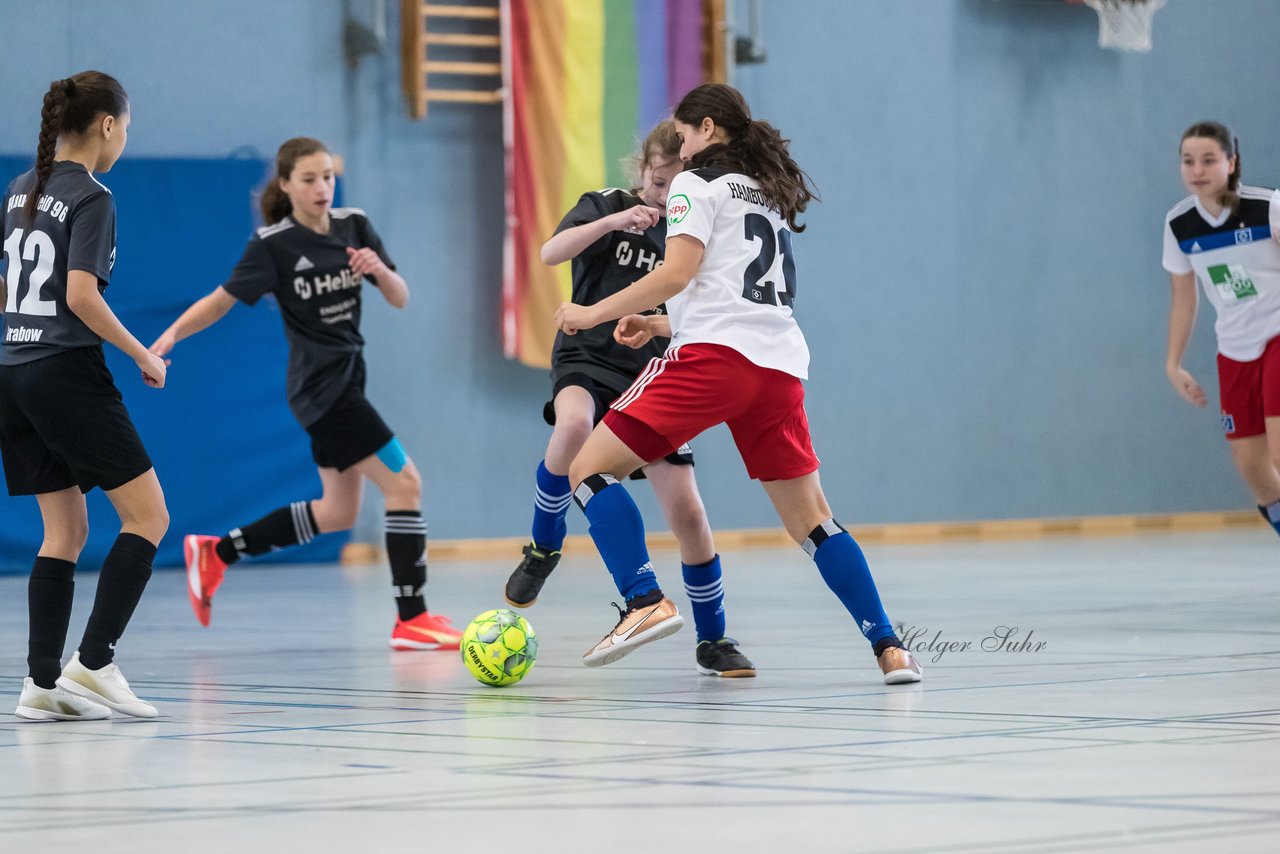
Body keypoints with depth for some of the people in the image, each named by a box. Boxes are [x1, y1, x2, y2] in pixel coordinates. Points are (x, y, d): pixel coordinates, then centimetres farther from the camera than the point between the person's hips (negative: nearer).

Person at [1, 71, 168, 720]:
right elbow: (81, 295, -20)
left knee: (65, 531, 12)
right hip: (68, 372, -8)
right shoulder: (91, 199, -10)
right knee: (148, 515, -2)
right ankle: (93, 663, -10)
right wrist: (143, 356, -10)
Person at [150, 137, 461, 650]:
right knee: (404, 483, -14)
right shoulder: (273, 244, -12)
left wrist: (379, 268, -19)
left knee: (338, 513, 17)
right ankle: (411, 619, -11)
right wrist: (173, 333, -25)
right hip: (321, 386, -8)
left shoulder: (354, 226, 3)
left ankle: (215, 552, 28)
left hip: (346, 379, 8)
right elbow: (222, 300, -9)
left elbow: (400, 300, 2)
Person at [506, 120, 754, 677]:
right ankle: (544, 548, -14)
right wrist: (613, 221, -33)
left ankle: (712, 641, 12)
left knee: (688, 514, -6)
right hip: (588, 359, -3)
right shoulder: (607, 207, -1)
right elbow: (551, 252, -19)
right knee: (575, 425, -39)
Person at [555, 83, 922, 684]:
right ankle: (888, 649, 4)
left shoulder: (698, 183, 5)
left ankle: (645, 601, -22)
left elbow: (676, 274, -8)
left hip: (714, 354, -7)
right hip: (781, 364, 7)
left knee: (590, 467, -4)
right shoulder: (770, 194, 28)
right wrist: (664, 324, 35)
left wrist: (594, 314, -1)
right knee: (810, 517, 12)